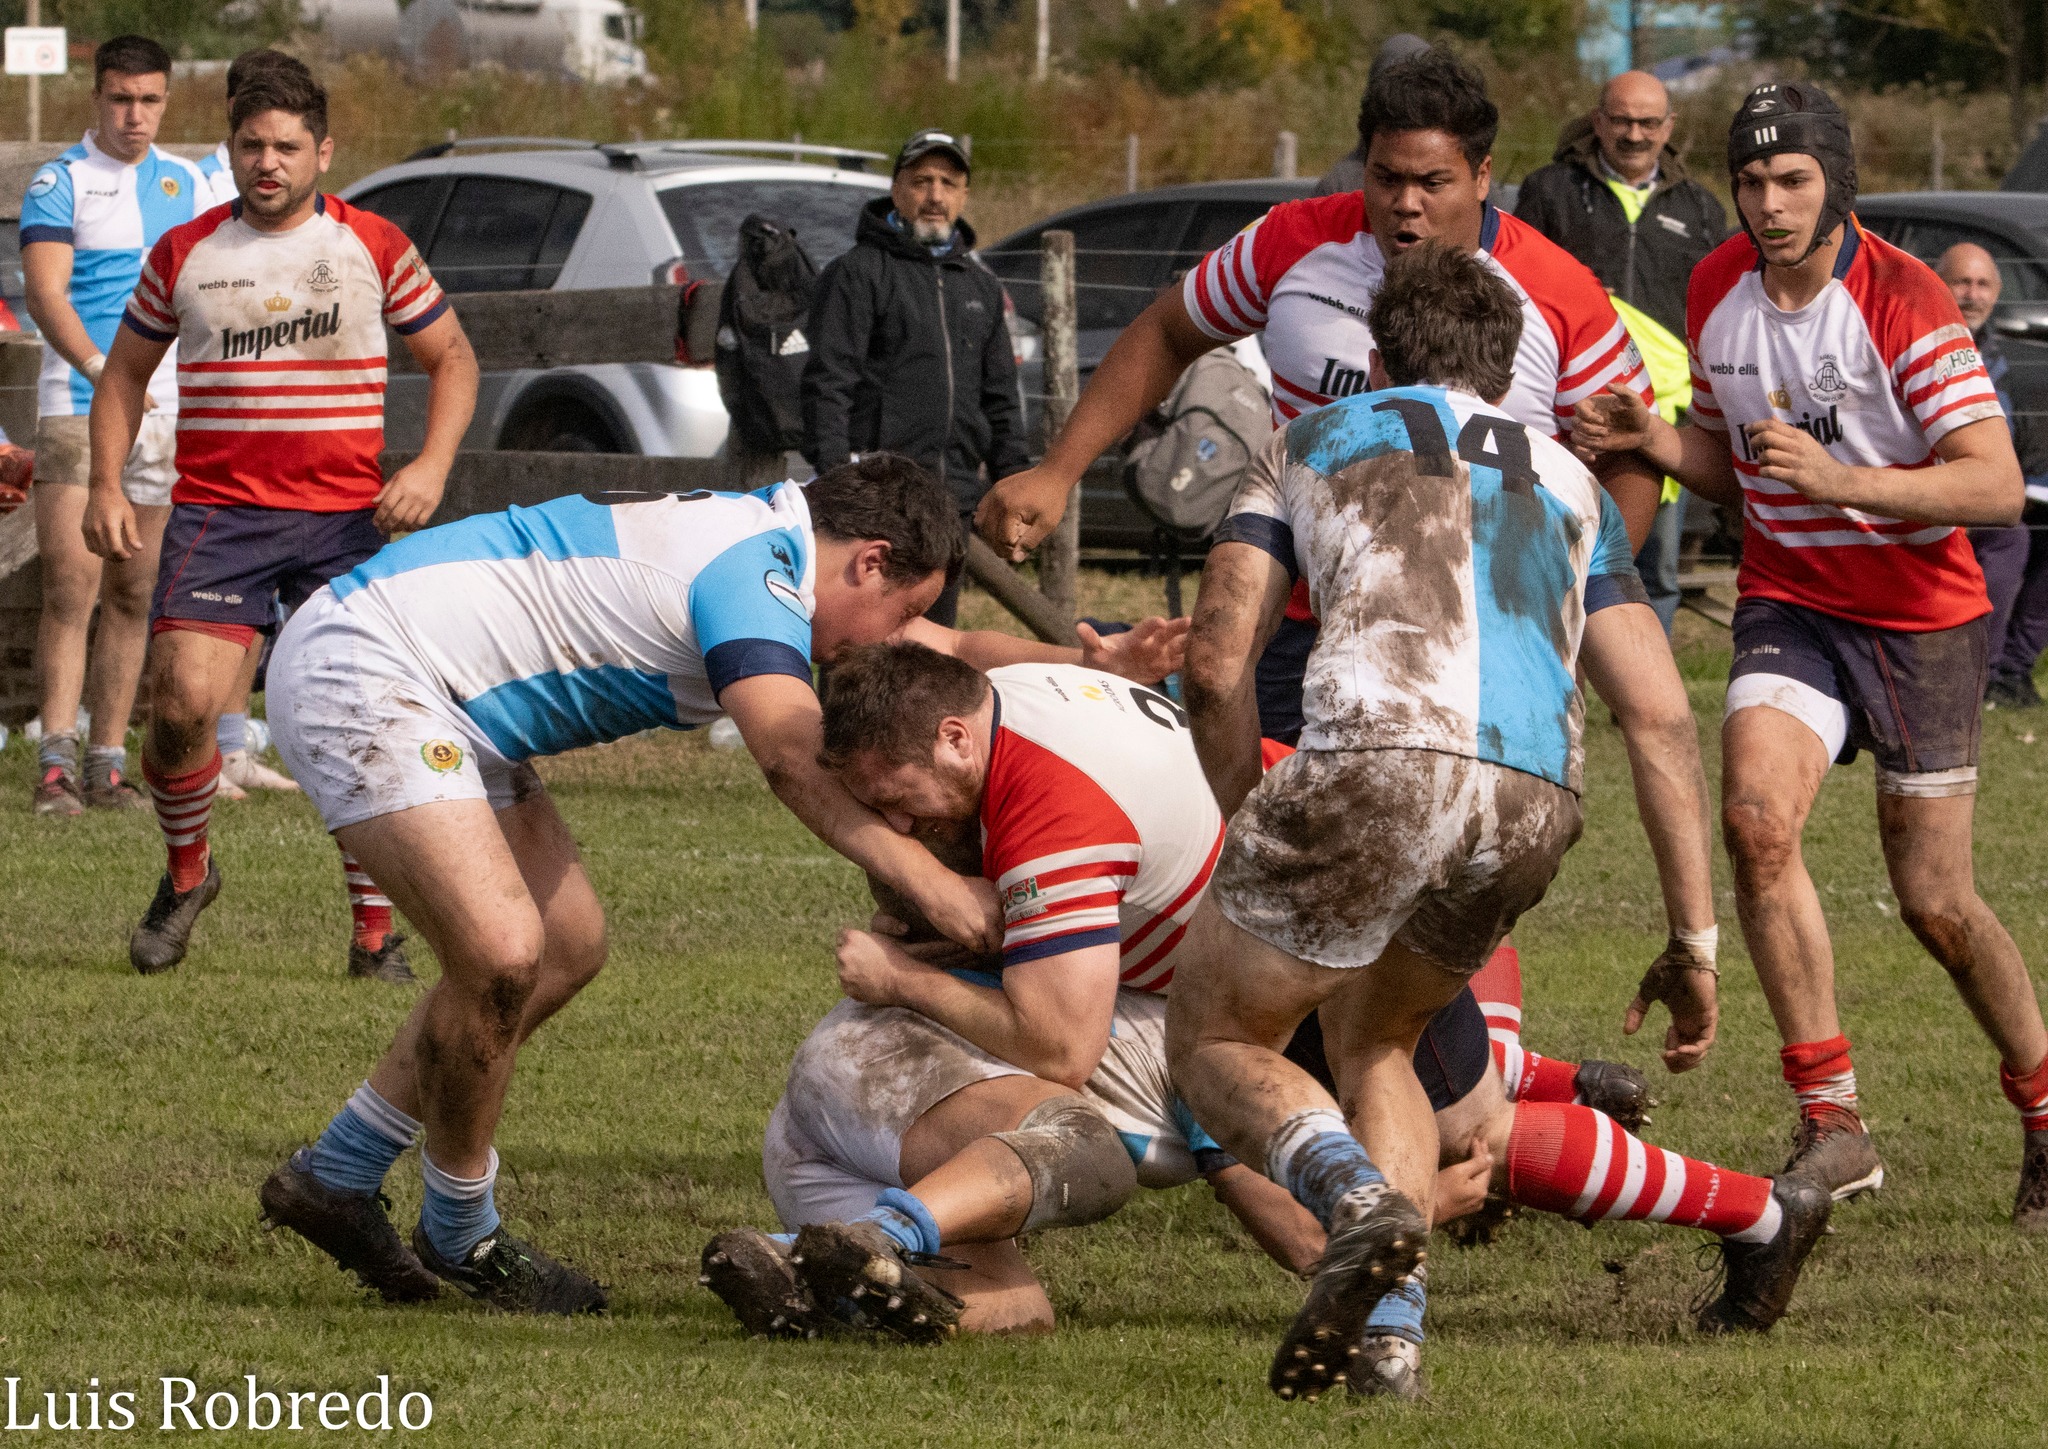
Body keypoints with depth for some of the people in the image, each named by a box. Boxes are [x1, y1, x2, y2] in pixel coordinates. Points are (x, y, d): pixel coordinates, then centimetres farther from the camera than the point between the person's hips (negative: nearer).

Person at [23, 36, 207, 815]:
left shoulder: (186, 183, 13)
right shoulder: (60, 182, -4)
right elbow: (45, 290, -16)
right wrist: (99, 369, -31)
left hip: (164, 414, 5)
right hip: (76, 410, -5)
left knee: (133, 595, 5)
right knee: (70, 590, -12)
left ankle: (109, 762, 8)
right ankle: (56, 761, -14)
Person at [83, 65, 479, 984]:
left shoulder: (373, 248, 4)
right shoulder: (183, 253, 6)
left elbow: (452, 359, 11)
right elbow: (126, 372, 17)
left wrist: (430, 468, -5)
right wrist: (105, 485, 4)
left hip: (346, 518, 0)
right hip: (215, 510, 0)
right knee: (183, 702, -15)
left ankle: (375, 932, 6)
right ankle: (186, 874, 11)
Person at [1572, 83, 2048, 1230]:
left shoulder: (1904, 300, -16)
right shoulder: (1717, 293, 1)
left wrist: (1841, 479, -32)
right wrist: (1655, 441, -6)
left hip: (1924, 617, -4)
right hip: (1789, 605, 4)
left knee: (1936, 903, -3)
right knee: (1757, 814, -22)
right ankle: (1834, 1126, -17)